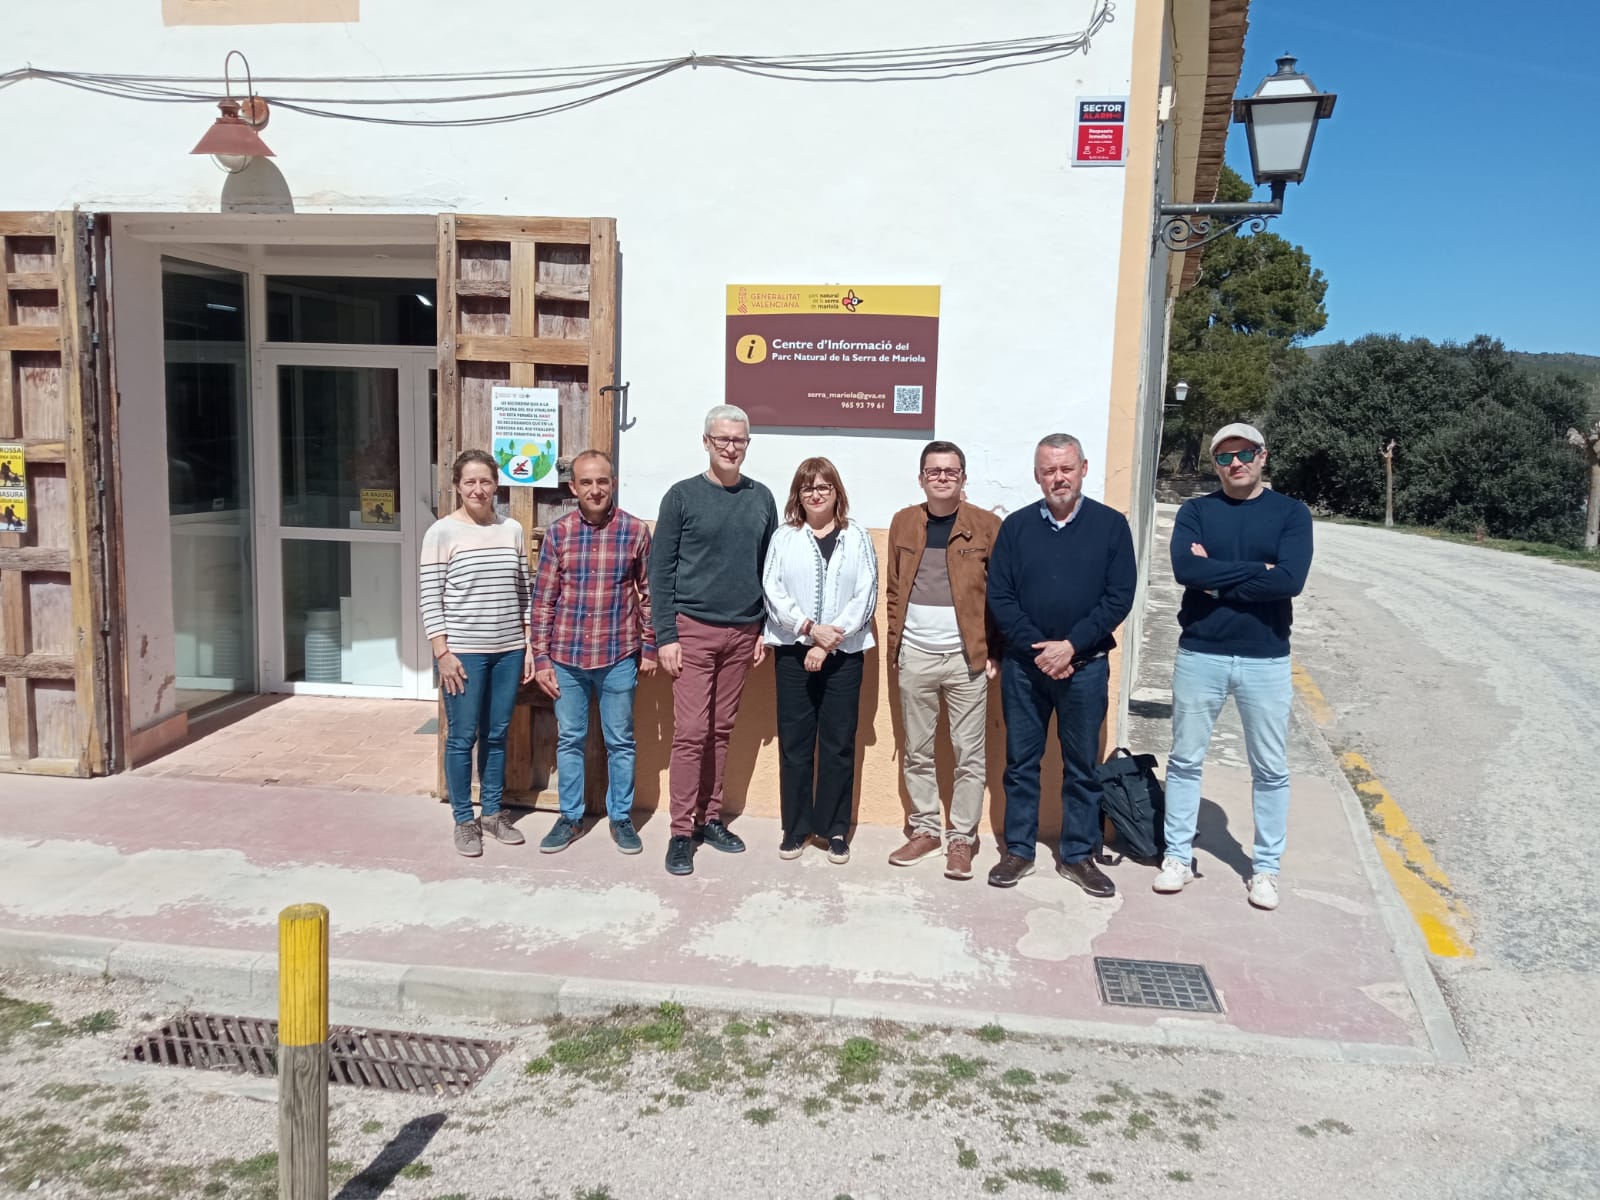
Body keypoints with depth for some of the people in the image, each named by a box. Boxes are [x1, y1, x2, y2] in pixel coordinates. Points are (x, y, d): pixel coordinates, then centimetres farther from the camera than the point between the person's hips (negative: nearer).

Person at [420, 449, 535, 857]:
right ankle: (464, 820, 17)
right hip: (463, 652, -4)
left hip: (509, 650, 4)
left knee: (497, 735, 13)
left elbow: (523, 593, 10)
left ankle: (492, 813, 26)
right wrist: (443, 653, -12)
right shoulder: (442, 532, -6)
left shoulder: (512, 530, 5)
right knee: (462, 737, 4)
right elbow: (431, 599, -7)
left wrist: (530, 646, 7)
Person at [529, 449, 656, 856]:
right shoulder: (558, 532, -2)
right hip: (567, 657, 1)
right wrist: (541, 658, -2)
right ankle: (570, 817, 26)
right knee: (569, 739, 12)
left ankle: (621, 818, 25)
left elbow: (647, 593, 3)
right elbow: (543, 599, 1)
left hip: (618, 657, -1)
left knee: (620, 741, 10)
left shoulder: (635, 531, -4)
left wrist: (649, 647, 3)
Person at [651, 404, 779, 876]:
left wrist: (765, 630, 7)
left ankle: (710, 818, 21)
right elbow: (661, 571, -3)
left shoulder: (761, 498, 8)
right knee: (690, 732, -4)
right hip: (693, 629, -3)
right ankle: (681, 832, 4)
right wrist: (665, 637, -9)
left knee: (721, 731, 10)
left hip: (742, 634, 3)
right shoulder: (682, 496, -2)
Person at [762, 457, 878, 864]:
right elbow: (772, 591, -3)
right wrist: (811, 628, -15)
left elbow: (866, 595, -3)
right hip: (793, 651, 1)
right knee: (794, 741, 5)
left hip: (843, 653, 0)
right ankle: (796, 827, 15)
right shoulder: (783, 537, 6)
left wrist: (829, 642, -12)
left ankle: (836, 829, 14)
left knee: (838, 743, 4)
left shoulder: (857, 537, 5)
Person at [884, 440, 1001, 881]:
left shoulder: (988, 526, -3)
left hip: (966, 656, -3)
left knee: (968, 754, 3)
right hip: (915, 655, 3)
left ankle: (961, 838, 14)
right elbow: (895, 590, 9)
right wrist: (893, 646, 4)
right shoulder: (903, 522, 6)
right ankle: (925, 829, 23)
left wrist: (995, 652, -6)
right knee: (916, 752, 10)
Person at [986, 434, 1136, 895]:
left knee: (1082, 766, 9)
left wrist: (1071, 646, -14)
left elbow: (1119, 597, -6)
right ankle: (1018, 851, 22)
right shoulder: (1016, 526, 2)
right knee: (1021, 762, 9)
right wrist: (1037, 648, -12)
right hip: (1023, 663, 1)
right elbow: (999, 597, -1)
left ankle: (1078, 856, 22)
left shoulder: (1111, 525, -1)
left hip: (1085, 666, -1)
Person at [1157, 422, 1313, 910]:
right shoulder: (1196, 510, 2)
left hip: (1266, 659, 0)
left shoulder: (1291, 513, 0)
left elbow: (1290, 580, -16)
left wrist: (1218, 578, -14)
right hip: (1200, 655, 1)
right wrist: (1256, 569, -15)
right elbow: (1186, 568, -17)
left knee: (1271, 770, 9)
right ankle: (1178, 857, 23)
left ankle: (1265, 868, 24)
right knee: (1185, 760, 9)